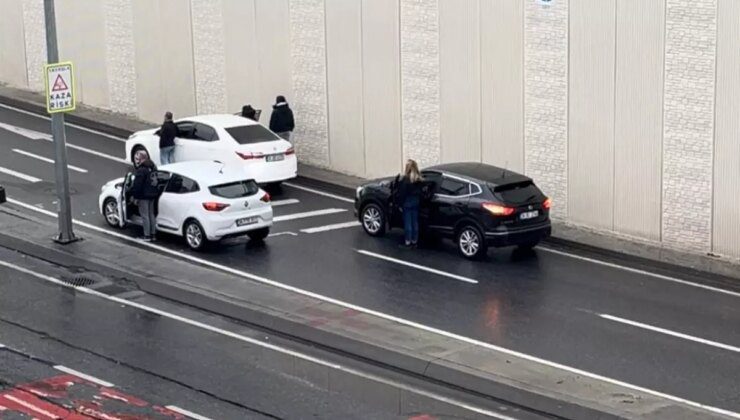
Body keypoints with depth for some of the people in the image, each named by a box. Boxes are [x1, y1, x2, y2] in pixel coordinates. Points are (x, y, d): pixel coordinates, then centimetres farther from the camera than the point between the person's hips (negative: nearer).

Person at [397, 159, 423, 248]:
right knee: (415, 222, 12)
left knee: (408, 223, 1)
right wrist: (419, 202, 14)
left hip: (407, 202, -6)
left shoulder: (405, 179, -19)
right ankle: (414, 241, 19)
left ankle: (408, 241, 5)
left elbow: (402, 193, -15)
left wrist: (400, 204, -8)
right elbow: (420, 192, 6)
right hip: (416, 202, 6)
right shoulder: (418, 179, 0)